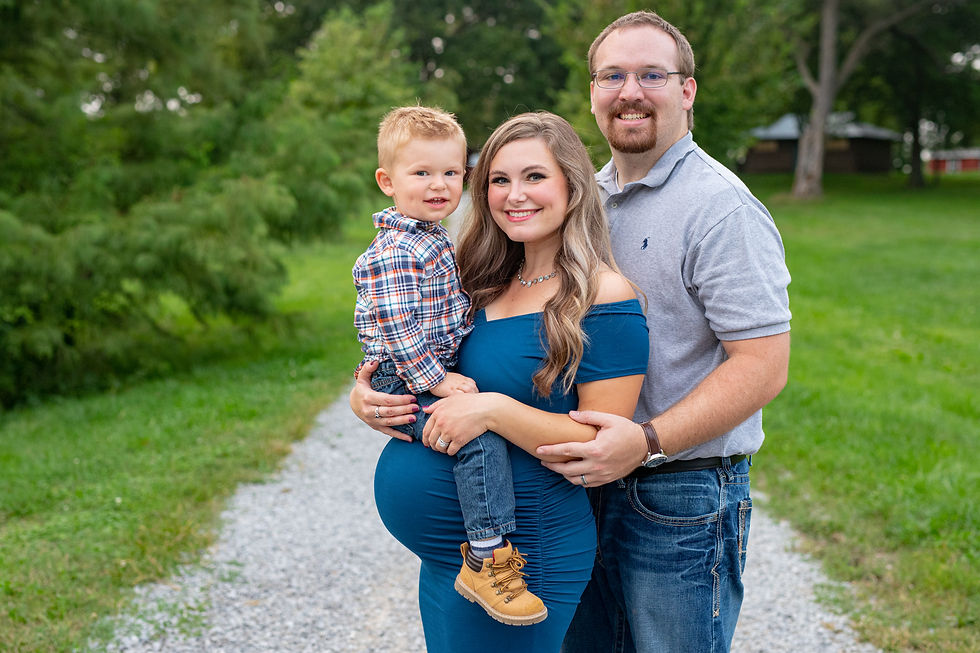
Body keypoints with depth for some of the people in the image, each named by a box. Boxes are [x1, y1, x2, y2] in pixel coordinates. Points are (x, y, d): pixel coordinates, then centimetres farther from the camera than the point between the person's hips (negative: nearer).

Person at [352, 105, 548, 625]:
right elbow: (398, 329, -23)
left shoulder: (435, 240, 15)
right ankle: (486, 561, -22)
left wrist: (446, 377, 21)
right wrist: (436, 381, -22)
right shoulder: (395, 252, -18)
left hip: (436, 376, 11)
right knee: (482, 435, -25)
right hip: (404, 386, -10)